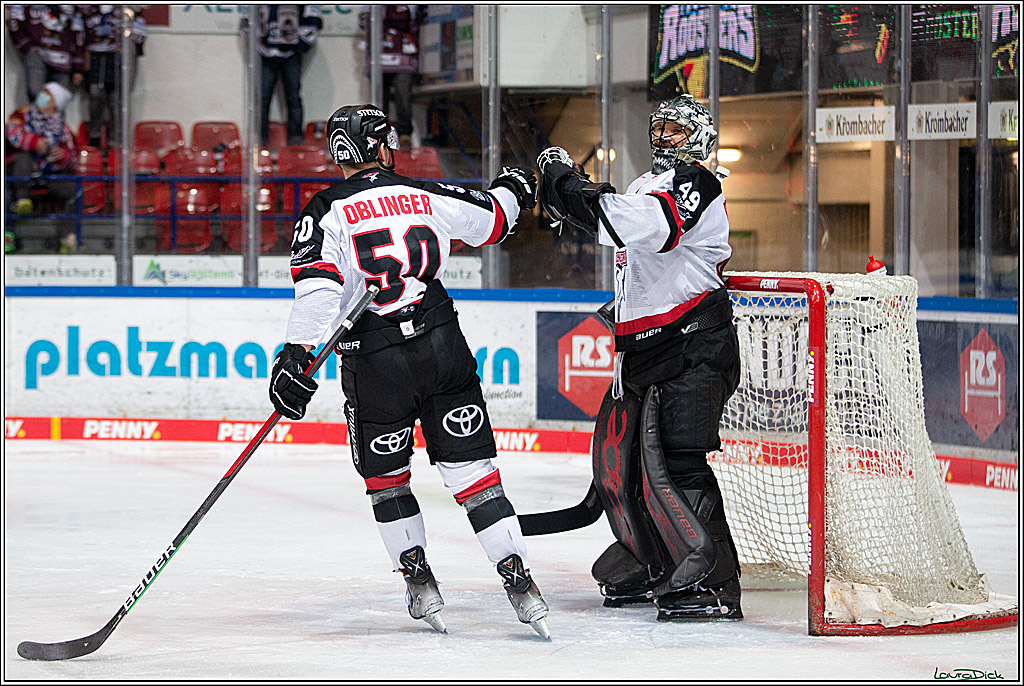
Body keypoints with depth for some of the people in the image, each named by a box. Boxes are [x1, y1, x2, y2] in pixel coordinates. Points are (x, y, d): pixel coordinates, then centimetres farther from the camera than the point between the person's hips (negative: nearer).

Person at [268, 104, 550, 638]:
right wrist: (512, 190, 42)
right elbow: (491, 219, 21)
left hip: (375, 363, -2)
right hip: (443, 348, 2)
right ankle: (520, 583, -2)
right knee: (472, 471, 5)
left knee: (385, 477, 19)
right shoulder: (426, 195, 6)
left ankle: (419, 582, 16)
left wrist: (296, 353, -20)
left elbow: (317, 283, -17)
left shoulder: (327, 212, -3)